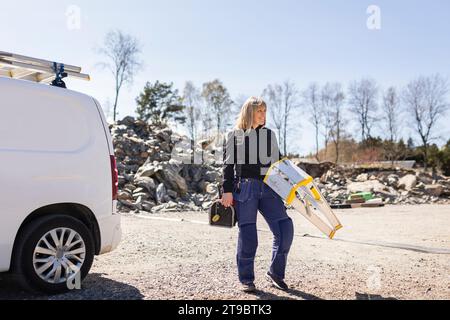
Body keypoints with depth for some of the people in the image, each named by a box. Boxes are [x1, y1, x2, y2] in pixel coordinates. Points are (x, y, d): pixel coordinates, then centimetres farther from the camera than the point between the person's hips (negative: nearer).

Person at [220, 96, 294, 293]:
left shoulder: (270, 135, 17)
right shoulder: (234, 135, 6)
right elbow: (228, 165, 2)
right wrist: (227, 191, -6)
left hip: (268, 188, 4)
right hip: (245, 188, -3)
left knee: (285, 229, -8)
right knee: (247, 236, -3)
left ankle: (275, 274, 9)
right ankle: (246, 279, 13)